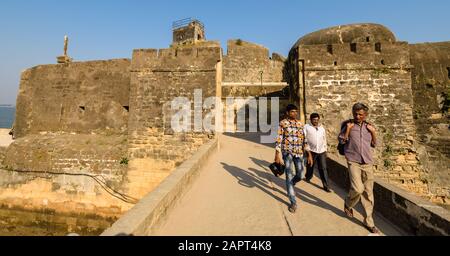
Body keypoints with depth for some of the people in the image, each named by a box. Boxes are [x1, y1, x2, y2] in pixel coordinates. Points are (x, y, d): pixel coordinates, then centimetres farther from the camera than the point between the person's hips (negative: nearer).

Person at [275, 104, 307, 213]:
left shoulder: (300, 124, 10)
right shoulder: (283, 123, -3)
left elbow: (303, 139, 13)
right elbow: (279, 139, -8)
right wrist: (278, 154, -14)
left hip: (299, 153, 4)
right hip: (287, 152, -4)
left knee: (299, 176, 7)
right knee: (289, 176, -4)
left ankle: (291, 186, 42)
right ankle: (293, 202, 6)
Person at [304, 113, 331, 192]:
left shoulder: (322, 128, 10)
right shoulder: (307, 127, -6)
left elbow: (324, 139, 17)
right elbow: (304, 140, -7)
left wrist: (325, 150, 17)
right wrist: (308, 152, -10)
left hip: (321, 151, 3)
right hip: (311, 151, -2)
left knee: (323, 168, -1)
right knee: (310, 166, 13)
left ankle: (326, 186, 5)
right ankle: (308, 177, 42)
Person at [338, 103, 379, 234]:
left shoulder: (368, 126, 11)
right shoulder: (349, 125, 0)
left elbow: (374, 144, 15)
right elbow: (341, 141, -3)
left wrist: (373, 132, 0)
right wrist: (348, 129, -14)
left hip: (368, 163, 4)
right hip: (353, 162, -4)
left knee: (368, 193, 5)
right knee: (358, 189, -18)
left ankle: (369, 222, 18)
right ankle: (348, 204, 16)